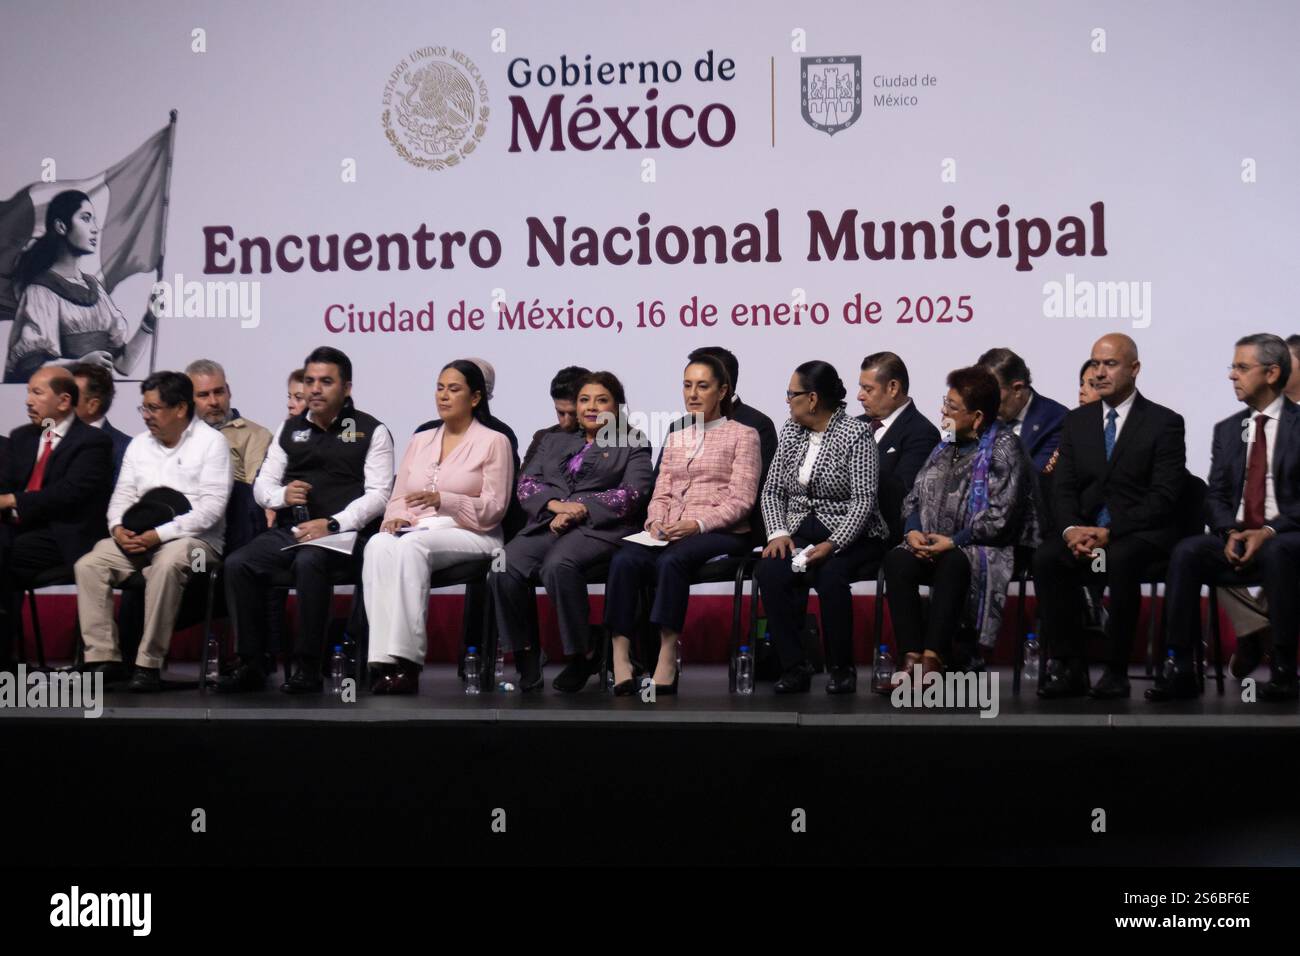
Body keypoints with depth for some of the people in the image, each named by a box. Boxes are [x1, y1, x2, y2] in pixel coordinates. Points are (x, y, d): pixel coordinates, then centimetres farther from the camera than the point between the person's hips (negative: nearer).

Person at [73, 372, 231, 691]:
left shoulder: (211, 442, -2)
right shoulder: (139, 443, 17)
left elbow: (213, 507, -11)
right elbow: (123, 494, 16)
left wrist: (159, 534, -19)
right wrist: (118, 528, -8)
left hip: (194, 538, -6)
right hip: (136, 538, 6)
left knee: (165, 565, -38)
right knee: (89, 565, -19)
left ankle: (150, 663, -30)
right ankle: (104, 658, -17)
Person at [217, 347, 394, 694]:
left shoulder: (371, 431, 6)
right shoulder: (289, 429, 22)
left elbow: (378, 494, -4)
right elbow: (261, 485, 21)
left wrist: (331, 525, -17)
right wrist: (282, 495, -5)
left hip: (343, 534, -5)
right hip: (288, 531, 5)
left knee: (309, 562, -37)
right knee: (238, 564, -21)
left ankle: (308, 668, -29)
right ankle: (251, 665, -14)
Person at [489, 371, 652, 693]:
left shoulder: (633, 444, 16)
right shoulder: (555, 442, 28)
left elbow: (633, 494, 0)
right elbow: (526, 485, 16)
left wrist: (581, 509, -11)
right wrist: (555, 504, -7)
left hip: (600, 528, -4)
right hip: (547, 523, 4)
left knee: (558, 565, -37)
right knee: (503, 570, -28)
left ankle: (582, 654, -23)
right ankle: (526, 653, -15)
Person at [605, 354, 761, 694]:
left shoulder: (742, 435, 8)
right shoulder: (675, 439, 26)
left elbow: (741, 500, -3)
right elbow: (661, 494, 18)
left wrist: (699, 524, -17)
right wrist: (656, 522, -5)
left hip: (721, 534, -5)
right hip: (670, 535, 5)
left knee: (672, 560, -37)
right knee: (624, 559, -28)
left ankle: (667, 662, -37)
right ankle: (620, 660, -35)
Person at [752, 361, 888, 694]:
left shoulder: (856, 434, -7)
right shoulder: (791, 431, 11)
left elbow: (863, 501, -14)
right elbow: (772, 491, 12)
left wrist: (832, 545, -25)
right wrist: (778, 533, -7)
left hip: (850, 537, -4)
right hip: (800, 535, 5)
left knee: (830, 575, -36)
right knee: (768, 571, -27)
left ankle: (842, 668, -17)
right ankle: (794, 667, -21)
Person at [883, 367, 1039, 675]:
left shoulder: (1004, 449, -6)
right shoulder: (947, 445, 17)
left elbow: (1000, 518, -14)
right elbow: (914, 496, 18)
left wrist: (955, 541, -18)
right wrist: (913, 530, -2)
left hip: (985, 547, -6)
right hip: (935, 545, 6)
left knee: (953, 563, -39)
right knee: (896, 560, -24)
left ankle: (933, 658, -39)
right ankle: (912, 657, -30)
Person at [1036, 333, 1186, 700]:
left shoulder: (1164, 422, -1)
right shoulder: (1077, 420, 14)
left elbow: (1163, 497, -9)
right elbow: (1063, 486, 8)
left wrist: (1110, 532, -19)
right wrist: (1071, 529, -13)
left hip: (1141, 533, -4)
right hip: (1085, 529, 4)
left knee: (1120, 559, -37)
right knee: (1045, 558, -27)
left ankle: (1116, 670, -26)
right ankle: (1069, 667, -21)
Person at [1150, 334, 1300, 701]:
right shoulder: (1227, 430, 15)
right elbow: (1216, 494, 10)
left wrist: (1269, 532, -20)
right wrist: (1230, 532, -10)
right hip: (1235, 537, 4)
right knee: (1186, 552, -25)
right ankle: (1182, 670, -27)